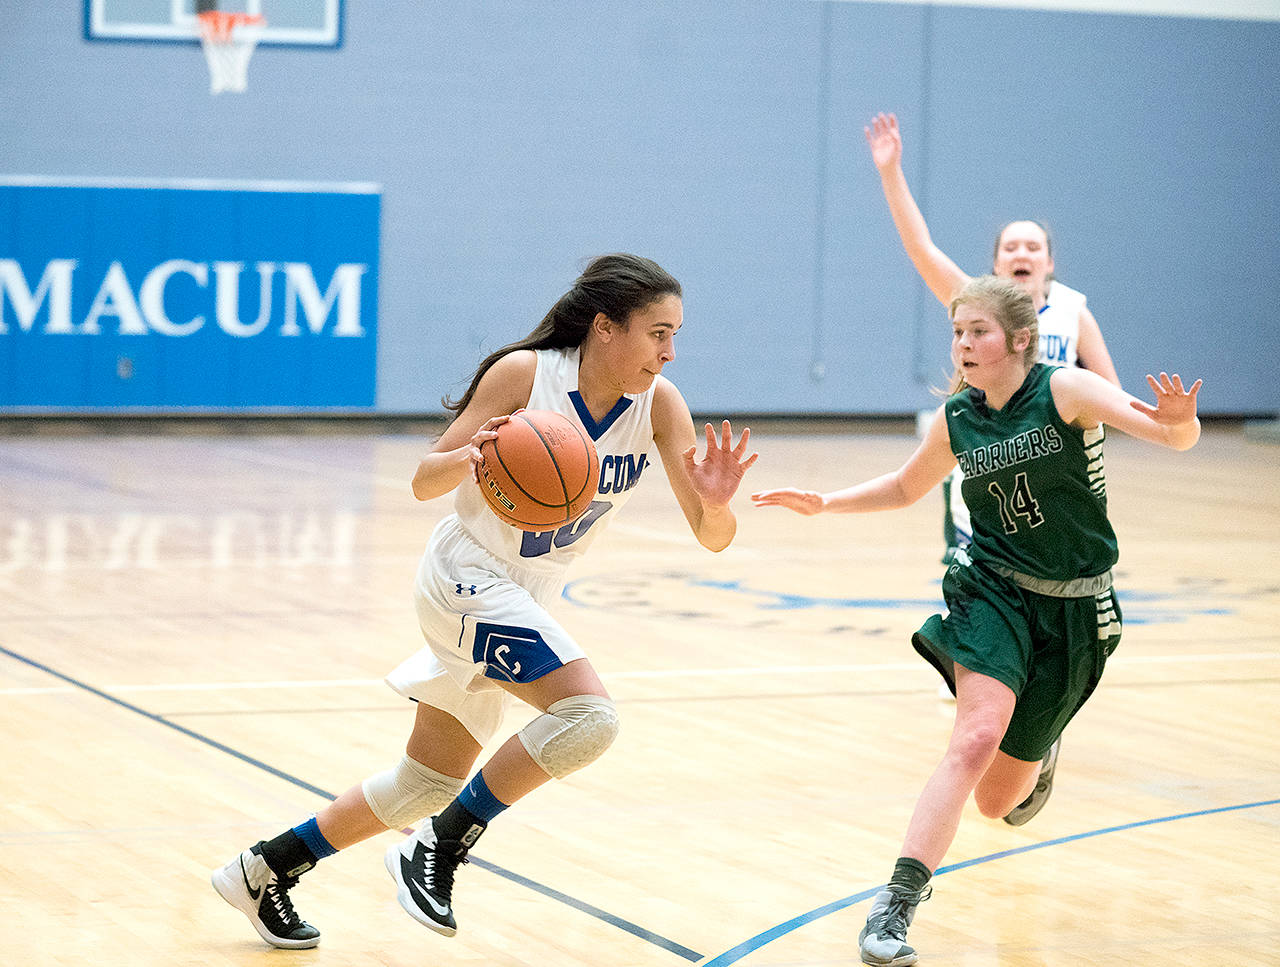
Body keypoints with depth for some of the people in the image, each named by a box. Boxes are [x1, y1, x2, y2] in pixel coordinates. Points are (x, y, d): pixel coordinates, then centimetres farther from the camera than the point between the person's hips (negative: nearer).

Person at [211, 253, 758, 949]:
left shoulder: (658, 404, -9)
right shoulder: (524, 373, -19)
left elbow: (712, 537, -11)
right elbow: (425, 482, -16)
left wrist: (715, 501, -34)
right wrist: (468, 456, -37)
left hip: (527, 597, 7)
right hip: (468, 576, -7)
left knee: (428, 786, 14)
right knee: (588, 715, -26)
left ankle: (266, 870, 29)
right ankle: (438, 851, -12)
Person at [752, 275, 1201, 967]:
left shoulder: (1065, 390, -13)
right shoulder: (956, 420, 1)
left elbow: (1178, 436, -23)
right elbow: (906, 487, 21)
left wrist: (1177, 420, -47)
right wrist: (823, 503, 7)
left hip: (1073, 611, -1)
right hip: (993, 593, 2)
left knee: (997, 800, 6)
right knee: (976, 736, -27)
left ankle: (1038, 752, 45)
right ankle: (896, 904, -30)